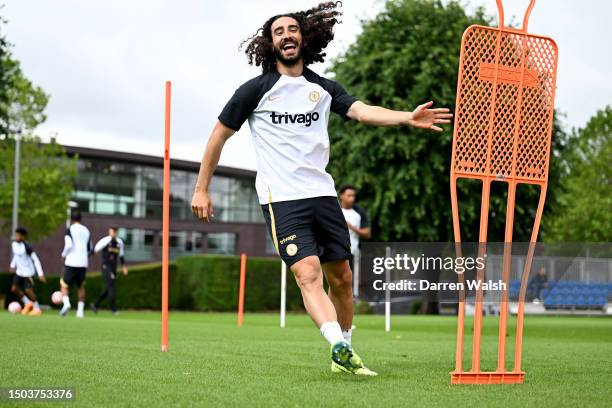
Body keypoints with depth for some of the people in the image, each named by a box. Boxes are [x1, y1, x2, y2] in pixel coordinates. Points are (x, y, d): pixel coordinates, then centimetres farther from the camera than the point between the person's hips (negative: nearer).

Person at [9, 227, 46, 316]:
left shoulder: (27, 247, -22)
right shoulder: (14, 244, -1)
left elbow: (35, 259, -21)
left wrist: (40, 274, -23)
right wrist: (13, 265, 22)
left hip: (28, 271, -7)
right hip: (20, 271, 7)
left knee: (28, 290, -11)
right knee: (14, 288, 1)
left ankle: (37, 309, 7)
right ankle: (28, 303, 20)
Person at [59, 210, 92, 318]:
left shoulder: (70, 230, -3)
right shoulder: (86, 231, 13)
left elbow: (68, 245, -16)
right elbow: (89, 249, 17)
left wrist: (64, 254, 1)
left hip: (71, 262, -4)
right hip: (83, 263, 4)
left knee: (64, 285, 4)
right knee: (81, 286, 17)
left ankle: (66, 302, -22)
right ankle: (80, 310, 10)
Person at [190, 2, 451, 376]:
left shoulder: (324, 88, 10)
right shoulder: (256, 90, 1)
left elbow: (362, 111, -6)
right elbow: (220, 135, 8)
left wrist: (407, 117, -24)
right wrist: (201, 189, 6)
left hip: (322, 194, 5)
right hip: (281, 199, -5)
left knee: (341, 278, 6)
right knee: (308, 274, -21)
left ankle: (343, 353, 19)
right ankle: (340, 346, -37)